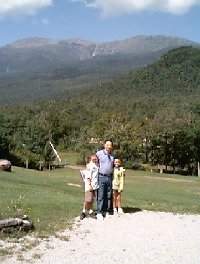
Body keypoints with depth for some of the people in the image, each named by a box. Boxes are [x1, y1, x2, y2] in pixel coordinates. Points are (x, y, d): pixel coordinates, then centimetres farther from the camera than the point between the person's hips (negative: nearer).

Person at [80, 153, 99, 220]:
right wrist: (89, 185, -19)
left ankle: (90, 212, 18)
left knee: (92, 199, 10)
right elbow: (88, 176, -13)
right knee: (88, 199, -6)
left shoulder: (97, 166, 12)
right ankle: (84, 211, 7)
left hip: (95, 185, 7)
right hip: (89, 185, -7)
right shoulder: (89, 165, -8)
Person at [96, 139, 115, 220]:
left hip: (110, 177, 4)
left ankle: (106, 212, 18)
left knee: (108, 196, 9)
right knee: (100, 196, -4)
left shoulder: (113, 155, 8)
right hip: (101, 177, -4)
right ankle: (99, 213, 2)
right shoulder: (99, 153, -5)